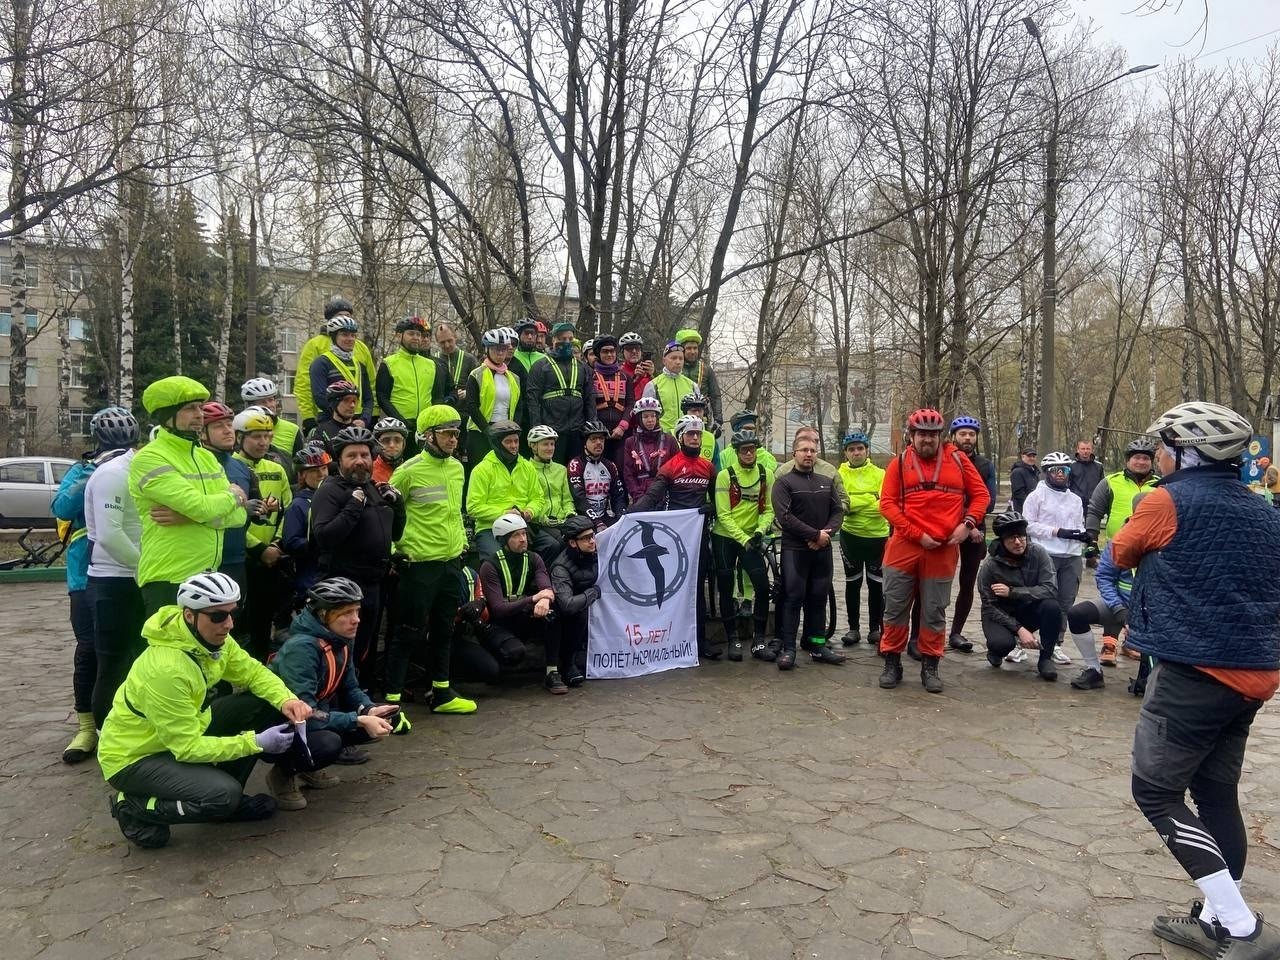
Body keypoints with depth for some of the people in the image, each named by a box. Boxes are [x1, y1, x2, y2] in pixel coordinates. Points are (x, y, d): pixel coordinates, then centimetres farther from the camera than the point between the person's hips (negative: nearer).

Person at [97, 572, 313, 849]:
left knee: (264, 705, -5)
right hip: (134, 757, -8)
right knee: (224, 794, -28)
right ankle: (134, 807, -2)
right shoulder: (166, 669, -34)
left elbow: (252, 671, 0)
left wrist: (286, 700, -20)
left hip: (185, 730, 8)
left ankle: (227, 799, 9)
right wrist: (255, 742, -28)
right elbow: (187, 747, -28)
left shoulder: (211, 637, -10)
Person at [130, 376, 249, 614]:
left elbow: (239, 515, 1)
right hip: (168, 582, -7)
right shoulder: (149, 459, -11)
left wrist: (188, 516, -16)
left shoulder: (206, 457, 12)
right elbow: (201, 506, -23)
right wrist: (232, 495, -2)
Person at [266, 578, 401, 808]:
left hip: (318, 717, 8)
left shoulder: (340, 641, -3)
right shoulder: (301, 647, -27)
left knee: (379, 722, -7)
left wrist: (370, 710, -16)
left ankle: (307, 769, 10)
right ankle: (283, 773, -3)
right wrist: (360, 720, -32)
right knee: (328, 743, -35)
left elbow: (350, 689, 5)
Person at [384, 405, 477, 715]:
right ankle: (392, 699, 7)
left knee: (444, 630, 17)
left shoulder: (457, 467, 9)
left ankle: (442, 694, 29)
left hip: (451, 562, 7)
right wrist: (400, 546, -9)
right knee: (409, 633, -2)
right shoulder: (410, 470, -13)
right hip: (420, 564, -7)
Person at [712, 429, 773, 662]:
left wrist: (759, 532, -16)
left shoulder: (765, 475, -1)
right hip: (725, 538, -2)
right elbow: (723, 515, -13)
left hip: (752, 539, 2)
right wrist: (743, 539, -20)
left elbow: (768, 509, 1)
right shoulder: (725, 475, -11)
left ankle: (759, 639, 5)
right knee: (726, 590, 3)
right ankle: (733, 639, 16)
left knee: (763, 587, -8)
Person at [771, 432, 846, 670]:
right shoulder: (784, 482, -2)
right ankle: (787, 648, 0)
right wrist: (815, 534, -14)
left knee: (818, 599, 9)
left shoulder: (826, 482, 15)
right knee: (793, 598, -5)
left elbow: (838, 511, 9)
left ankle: (818, 646, 16)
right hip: (795, 549, -5)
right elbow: (784, 516, -12)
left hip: (822, 549, 5)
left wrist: (826, 534, -10)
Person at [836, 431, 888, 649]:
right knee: (853, 583, 10)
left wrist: (853, 503, -19)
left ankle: (875, 629, 19)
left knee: (876, 584, 7)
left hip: (878, 536, 0)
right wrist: (870, 498, -18)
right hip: (851, 536, 0)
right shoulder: (840, 475, -2)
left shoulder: (879, 474, 0)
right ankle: (853, 629, 20)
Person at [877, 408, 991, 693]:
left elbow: (981, 495, 9)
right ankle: (892, 662, 19)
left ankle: (930, 666, 22)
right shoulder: (899, 463, 1)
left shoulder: (958, 460, 4)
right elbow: (887, 504, -4)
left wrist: (968, 523, -8)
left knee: (934, 612, 10)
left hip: (943, 550, 0)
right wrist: (917, 534, -11)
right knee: (895, 608, 6)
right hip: (904, 546, 0)